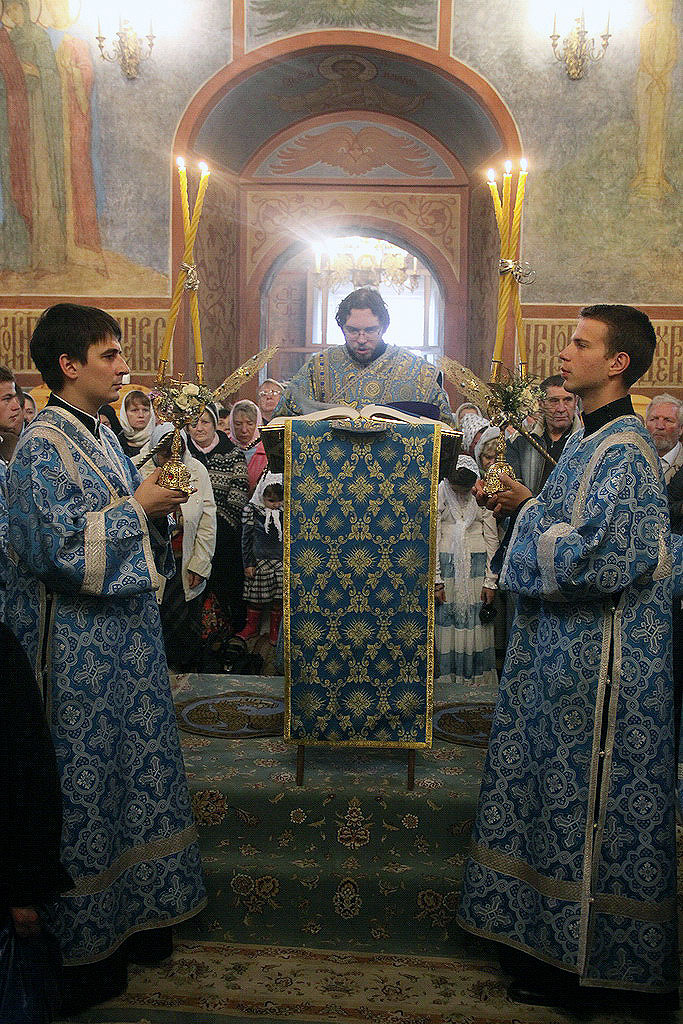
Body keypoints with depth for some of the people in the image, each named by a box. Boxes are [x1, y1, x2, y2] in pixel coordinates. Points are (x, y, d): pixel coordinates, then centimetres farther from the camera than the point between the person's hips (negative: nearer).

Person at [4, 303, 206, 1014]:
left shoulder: (98, 433, 11)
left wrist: (156, 502, 1)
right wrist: (137, 507, -18)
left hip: (123, 635, 9)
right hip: (80, 650, -9)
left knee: (129, 765, 17)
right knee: (85, 783, 4)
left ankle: (135, 913, 35)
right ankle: (83, 949, 22)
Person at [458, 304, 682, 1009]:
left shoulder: (624, 450, -19)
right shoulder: (589, 439, 11)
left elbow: (601, 558, -26)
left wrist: (529, 513, -14)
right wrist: (526, 504, 5)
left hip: (599, 657, -10)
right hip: (563, 650, 10)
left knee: (586, 805, 4)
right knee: (554, 792, 18)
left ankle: (586, 970, 23)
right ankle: (547, 938, 35)